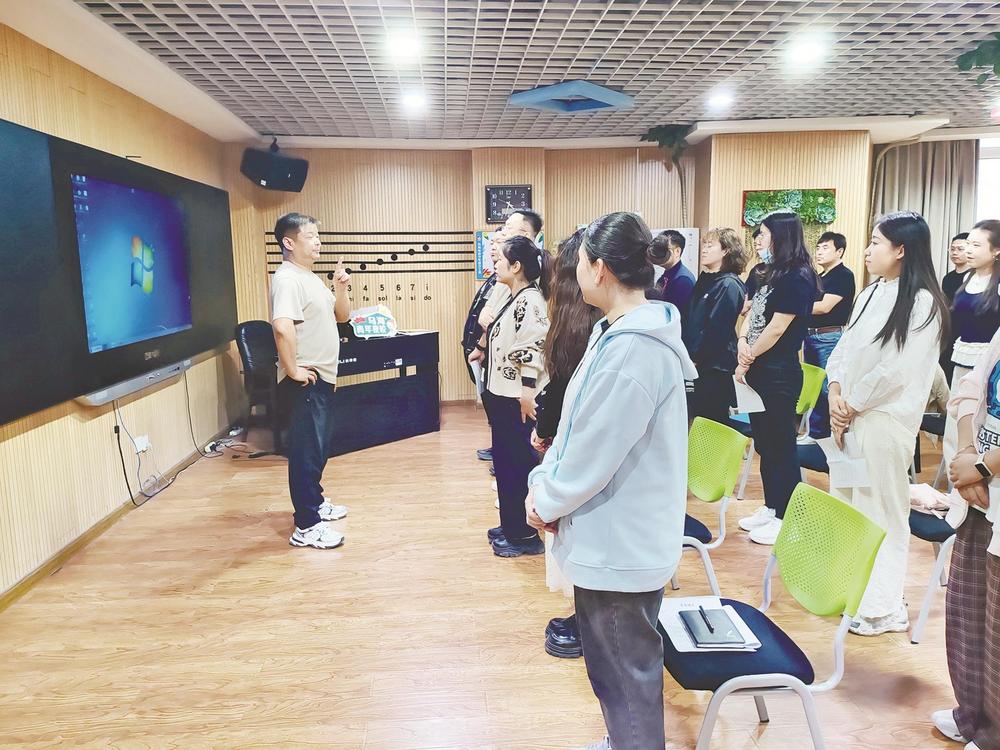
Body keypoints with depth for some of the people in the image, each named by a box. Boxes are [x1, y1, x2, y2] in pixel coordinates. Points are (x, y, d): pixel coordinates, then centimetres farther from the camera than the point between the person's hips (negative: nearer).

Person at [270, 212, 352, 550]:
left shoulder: (312, 278, 14)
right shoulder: (287, 279, -18)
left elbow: (342, 316, 17)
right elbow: (283, 327, -34)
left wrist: (340, 288, 1)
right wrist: (293, 370, -26)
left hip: (323, 377, 10)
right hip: (305, 381, -10)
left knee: (320, 445, 20)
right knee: (306, 449, -4)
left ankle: (314, 501, 37)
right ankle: (306, 527, 4)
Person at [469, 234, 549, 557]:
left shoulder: (530, 301, -17)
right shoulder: (514, 299, 13)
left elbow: (533, 350, -23)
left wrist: (527, 393, -25)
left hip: (516, 400, -10)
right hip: (501, 396, 10)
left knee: (516, 465, 0)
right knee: (504, 461, 16)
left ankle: (524, 536, 13)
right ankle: (511, 526, 29)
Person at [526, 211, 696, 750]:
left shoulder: (633, 349, -26)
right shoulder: (619, 330, 7)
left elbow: (595, 452, -24)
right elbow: (577, 426, 11)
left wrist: (547, 503, -9)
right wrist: (543, 480, 1)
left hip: (621, 541, -10)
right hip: (613, 536, 10)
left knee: (626, 669, 10)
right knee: (610, 660, 26)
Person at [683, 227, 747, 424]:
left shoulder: (729, 285, -13)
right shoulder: (705, 280, 14)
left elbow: (716, 330, -19)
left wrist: (695, 358, -13)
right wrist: (687, 354, 9)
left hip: (716, 368, -8)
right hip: (699, 365, 8)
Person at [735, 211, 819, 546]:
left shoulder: (798, 278, -14)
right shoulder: (766, 273, 13)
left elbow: (776, 328, -16)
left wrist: (747, 361, -8)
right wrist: (742, 342, -7)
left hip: (779, 374, -9)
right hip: (758, 371, 9)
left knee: (781, 445, 2)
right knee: (763, 443, 15)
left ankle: (785, 518, 14)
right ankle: (770, 508, 28)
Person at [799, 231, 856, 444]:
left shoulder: (844, 275, -7)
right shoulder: (819, 278, 18)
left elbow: (824, 306, -16)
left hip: (830, 338, -9)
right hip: (811, 336, 9)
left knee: (828, 389, -8)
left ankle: (832, 436, -1)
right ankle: (815, 433, 20)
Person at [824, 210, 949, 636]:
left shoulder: (922, 302, -11)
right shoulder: (871, 294, 12)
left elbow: (897, 368, -17)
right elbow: (844, 348, 11)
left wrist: (853, 405, -10)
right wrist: (836, 394, -3)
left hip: (885, 421, -8)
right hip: (848, 414, 8)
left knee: (882, 512, 0)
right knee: (844, 505, 14)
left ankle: (883, 607, 11)